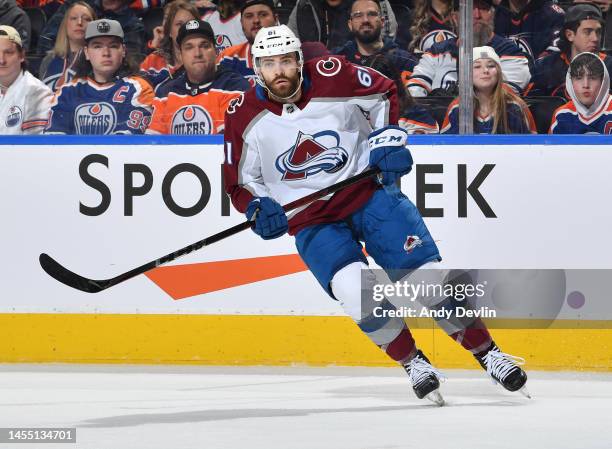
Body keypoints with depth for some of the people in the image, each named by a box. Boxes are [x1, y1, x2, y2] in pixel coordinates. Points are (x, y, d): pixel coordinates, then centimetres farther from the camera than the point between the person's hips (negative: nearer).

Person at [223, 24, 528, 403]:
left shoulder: (334, 78, -11)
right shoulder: (244, 118, -9)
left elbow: (384, 94, 8)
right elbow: (240, 182, 3)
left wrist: (389, 140, -3)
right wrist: (259, 210, -16)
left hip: (367, 190, 0)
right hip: (311, 220, 0)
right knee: (356, 292, -25)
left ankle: (487, 352, 4)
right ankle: (413, 362, -3)